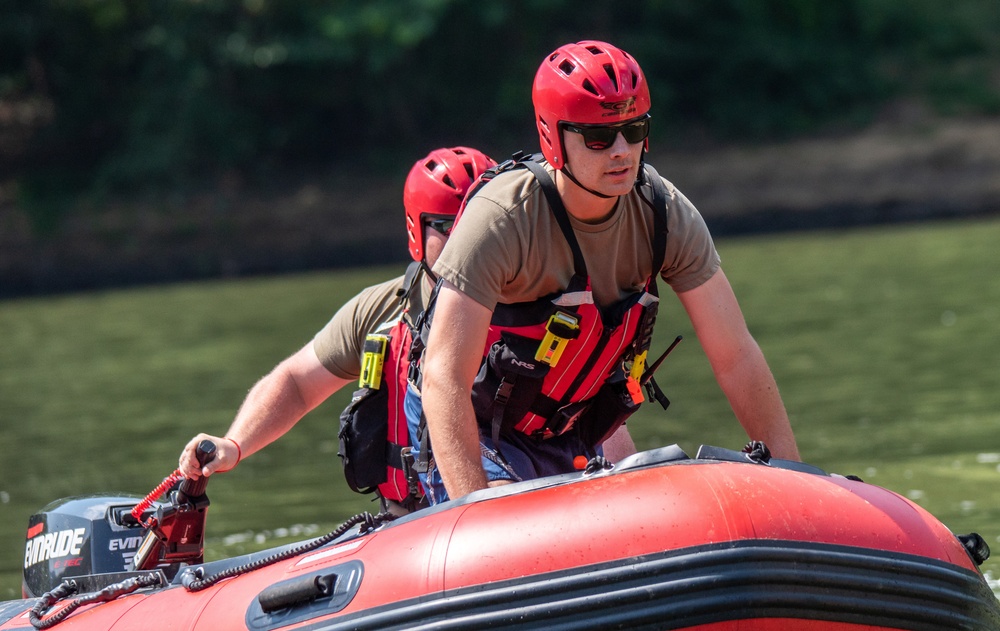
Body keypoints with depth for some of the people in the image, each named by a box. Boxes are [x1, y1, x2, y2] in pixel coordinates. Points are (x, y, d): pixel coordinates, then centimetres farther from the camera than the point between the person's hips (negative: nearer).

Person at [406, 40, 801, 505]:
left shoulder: (666, 213, -14)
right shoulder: (502, 217, -29)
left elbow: (735, 357, -9)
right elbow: (444, 378, -33)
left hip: (570, 443, 6)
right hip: (472, 432, -6)